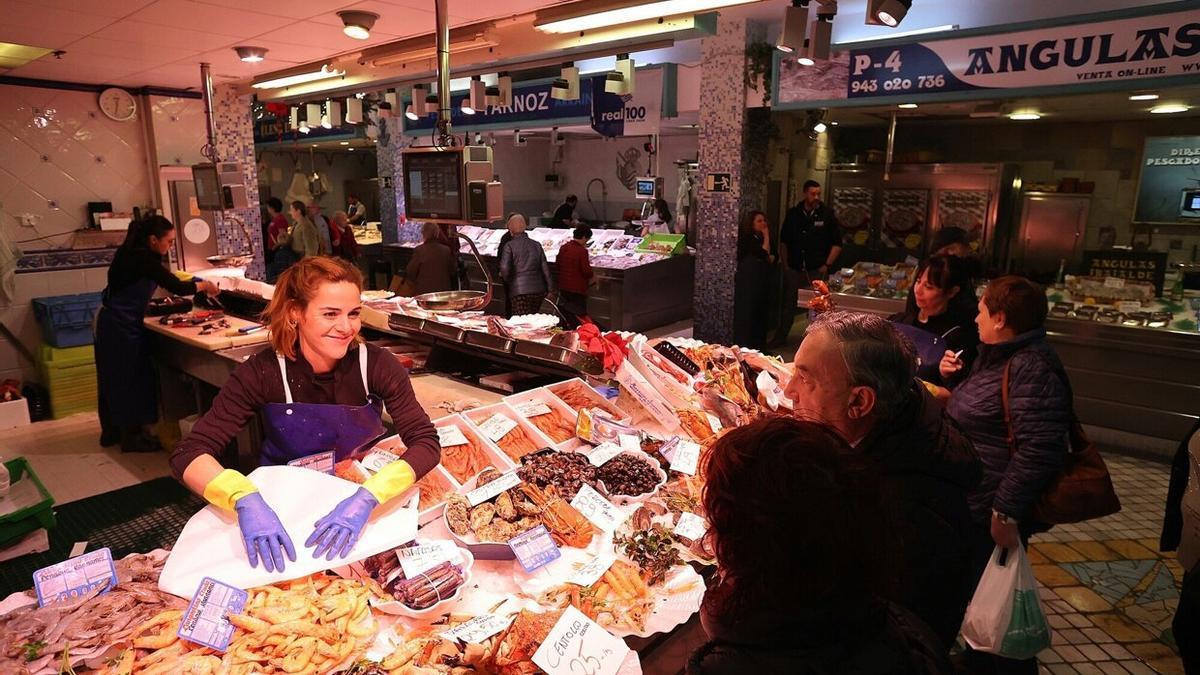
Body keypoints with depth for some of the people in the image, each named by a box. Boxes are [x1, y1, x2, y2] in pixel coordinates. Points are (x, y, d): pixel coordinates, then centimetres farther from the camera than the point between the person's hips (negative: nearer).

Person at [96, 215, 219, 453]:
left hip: (112, 323, 10)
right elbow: (178, 287, -24)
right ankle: (132, 436, 10)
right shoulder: (143, 258, -21)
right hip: (122, 327, -10)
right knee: (132, 378, 0)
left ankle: (112, 431, 30)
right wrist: (205, 285, -9)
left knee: (114, 378, 17)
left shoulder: (131, 253, 7)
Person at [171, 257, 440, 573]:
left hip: (361, 491, -1)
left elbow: (426, 442, -22)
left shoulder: (377, 365, -16)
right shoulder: (262, 372, -16)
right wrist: (245, 499, -38)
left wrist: (367, 498, -38)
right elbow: (188, 454, -19)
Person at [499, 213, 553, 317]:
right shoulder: (536, 245, 9)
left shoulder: (509, 246, -4)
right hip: (538, 289, 5)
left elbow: (504, 268, -15)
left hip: (519, 290, -5)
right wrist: (550, 288, 13)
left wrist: (506, 280, 6)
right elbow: (544, 267, 8)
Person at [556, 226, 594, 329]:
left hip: (563, 288, 7)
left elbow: (558, 265, 15)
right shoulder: (582, 251, -18)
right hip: (577, 289, -7)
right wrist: (592, 277, 0)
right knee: (580, 318, 4)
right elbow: (587, 271, -19)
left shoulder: (563, 248, 4)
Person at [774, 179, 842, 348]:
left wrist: (827, 265, -6)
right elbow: (784, 241, 13)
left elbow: (837, 243, 0)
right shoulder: (793, 214, 4)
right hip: (794, 269, 2)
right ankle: (780, 337, 20)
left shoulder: (827, 214, -3)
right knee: (788, 304, 8)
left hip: (817, 270, -2)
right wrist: (785, 264, 8)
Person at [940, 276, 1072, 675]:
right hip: (970, 505, 10)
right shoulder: (1000, 355, 9)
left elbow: (1038, 450, -30)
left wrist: (1007, 511, -28)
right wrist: (955, 377, 7)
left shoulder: (1033, 368, -24)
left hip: (992, 515, -10)